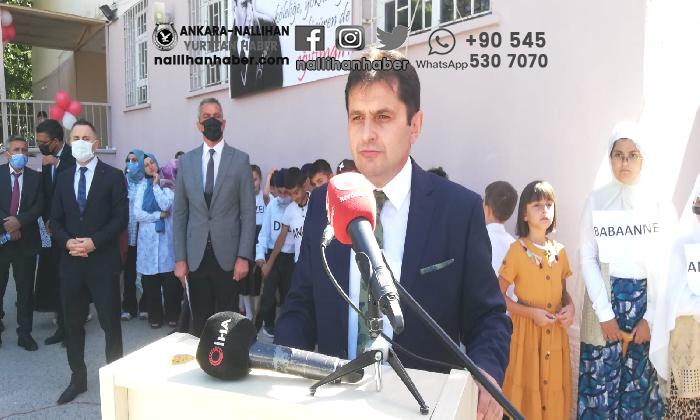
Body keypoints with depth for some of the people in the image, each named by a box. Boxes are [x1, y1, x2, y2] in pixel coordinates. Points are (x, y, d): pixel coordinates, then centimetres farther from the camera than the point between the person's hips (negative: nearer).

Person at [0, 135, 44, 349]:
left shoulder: (35, 177, 4)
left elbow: (39, 206, -4)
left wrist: (19, 221, -18)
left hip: (26, 240, 0)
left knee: (26, 289, 5)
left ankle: (25, 333, 14)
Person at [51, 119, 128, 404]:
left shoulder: (113, 176, -1)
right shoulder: (63, 178, 12)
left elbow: (121, 218, -8)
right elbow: (55, 220, 10)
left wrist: (94, 242, -18)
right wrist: (68, 242, -9)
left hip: (103, 262, -4)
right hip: (71, 262, 4)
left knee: (111, 324, 4)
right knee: (73, 324, 13)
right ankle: (78, 379, 28)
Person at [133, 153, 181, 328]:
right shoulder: (142, 186, 8)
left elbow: (166, 205, -13)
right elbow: (138, 214, -1)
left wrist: (156, 185, -5)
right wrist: (160, 215, -7)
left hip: (166, 236, -2)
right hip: (148, 238, 2)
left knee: (170, 278, -2)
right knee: (150, 279, 4)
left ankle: (172, 315, 12)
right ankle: (155, 316, 16)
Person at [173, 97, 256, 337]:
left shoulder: (240, 160, 0)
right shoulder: (186, 161, 7)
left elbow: (248, 212, -2)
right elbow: (179, 213, 7)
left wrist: (244, 256, -9)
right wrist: (180, 258, 1)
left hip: (227, 255, -2)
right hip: (195, 255, 2)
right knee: (199, 322, 10)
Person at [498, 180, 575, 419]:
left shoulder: (559, 251, 5)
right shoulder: (517, 250, -10)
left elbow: (562, 290, 15)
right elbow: (499, 297, -10)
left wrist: (570, 307, -5)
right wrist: (531, 312, -19)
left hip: (556, 333, 5)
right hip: (527, 331, -4)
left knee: (554, 388, 12)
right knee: (528, 391, 4)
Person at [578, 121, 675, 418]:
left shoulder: (660, 205, 0)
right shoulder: (597, 201, -1)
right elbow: (587, 258, -3)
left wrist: (651, 318, -7)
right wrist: (605, 313, -8)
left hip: (646, 301, 1)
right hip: (605, 299, 0)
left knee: (640, 377, 7)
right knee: (601, 376, 4)